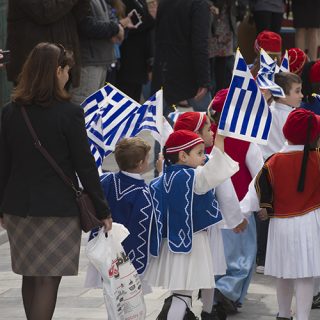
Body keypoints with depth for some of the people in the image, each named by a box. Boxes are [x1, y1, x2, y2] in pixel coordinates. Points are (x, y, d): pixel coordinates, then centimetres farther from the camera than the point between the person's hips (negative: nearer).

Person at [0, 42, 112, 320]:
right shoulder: (69, 113, -12)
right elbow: (85, 166, -9)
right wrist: (102, 210, -1)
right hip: (58, 209, -5)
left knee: (30, 276, 16)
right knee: (48, 279, -2)